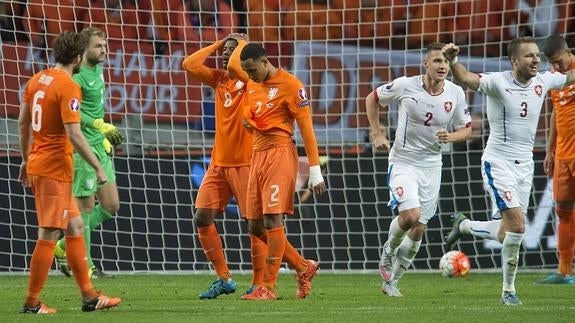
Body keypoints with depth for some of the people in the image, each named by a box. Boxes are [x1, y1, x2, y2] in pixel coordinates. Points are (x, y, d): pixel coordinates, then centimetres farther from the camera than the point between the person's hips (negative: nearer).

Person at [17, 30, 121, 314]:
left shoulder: (37, 80, 10)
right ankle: (32, 302, 0)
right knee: (48, 235, -3)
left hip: (37, 163, 9)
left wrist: (26, 160, 26)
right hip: (55, 168, -9)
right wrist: (98, 168, -15)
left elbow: (22, 123, 16)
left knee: (75, 227, 14)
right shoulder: (68, 87, -15)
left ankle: (88, 296, 17)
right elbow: (73, 134, -21)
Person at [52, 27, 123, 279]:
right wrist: (101, 126, -26)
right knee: (86, 207, -3)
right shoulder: (78, 75, -15)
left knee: (110, 206, 10)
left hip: (99, 147, 9)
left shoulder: (97, 72, 13)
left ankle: (65, 247, 21)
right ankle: (85, 266, 5)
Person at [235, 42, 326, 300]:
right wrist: (248, 120, 4)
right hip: (257, 154, 8)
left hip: (280, 153, -8)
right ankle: (304, 267, 21)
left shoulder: (290, 85, -8)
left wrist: (315, 170, -12)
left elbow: (306, 127, -9)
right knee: (255, 227, 5)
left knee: (272, 220, -14)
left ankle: (268, 287, -10)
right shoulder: (251, 84, 14)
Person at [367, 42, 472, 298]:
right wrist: (377, 134, -3)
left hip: (431, 165, 4)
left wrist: (451, 136, -17)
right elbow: (372, 99, 2)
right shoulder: (405, 86, -14)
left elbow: (466, 129, 6)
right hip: (403, 161, -4)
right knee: (410, 215, -24)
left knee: (418, 229, 6)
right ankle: (388, 253, 8)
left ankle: (391, 280, 23)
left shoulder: (455, 93, -6)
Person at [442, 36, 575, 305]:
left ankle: (463, 226, 36)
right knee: (517, 225, -17)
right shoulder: (498, 82, -16)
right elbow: (466, 79, -33)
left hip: (525, 164, 6)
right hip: (498, 163, -6)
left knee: (505, 233, 8)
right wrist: (452, 61, -53)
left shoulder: (542, 82, 2)